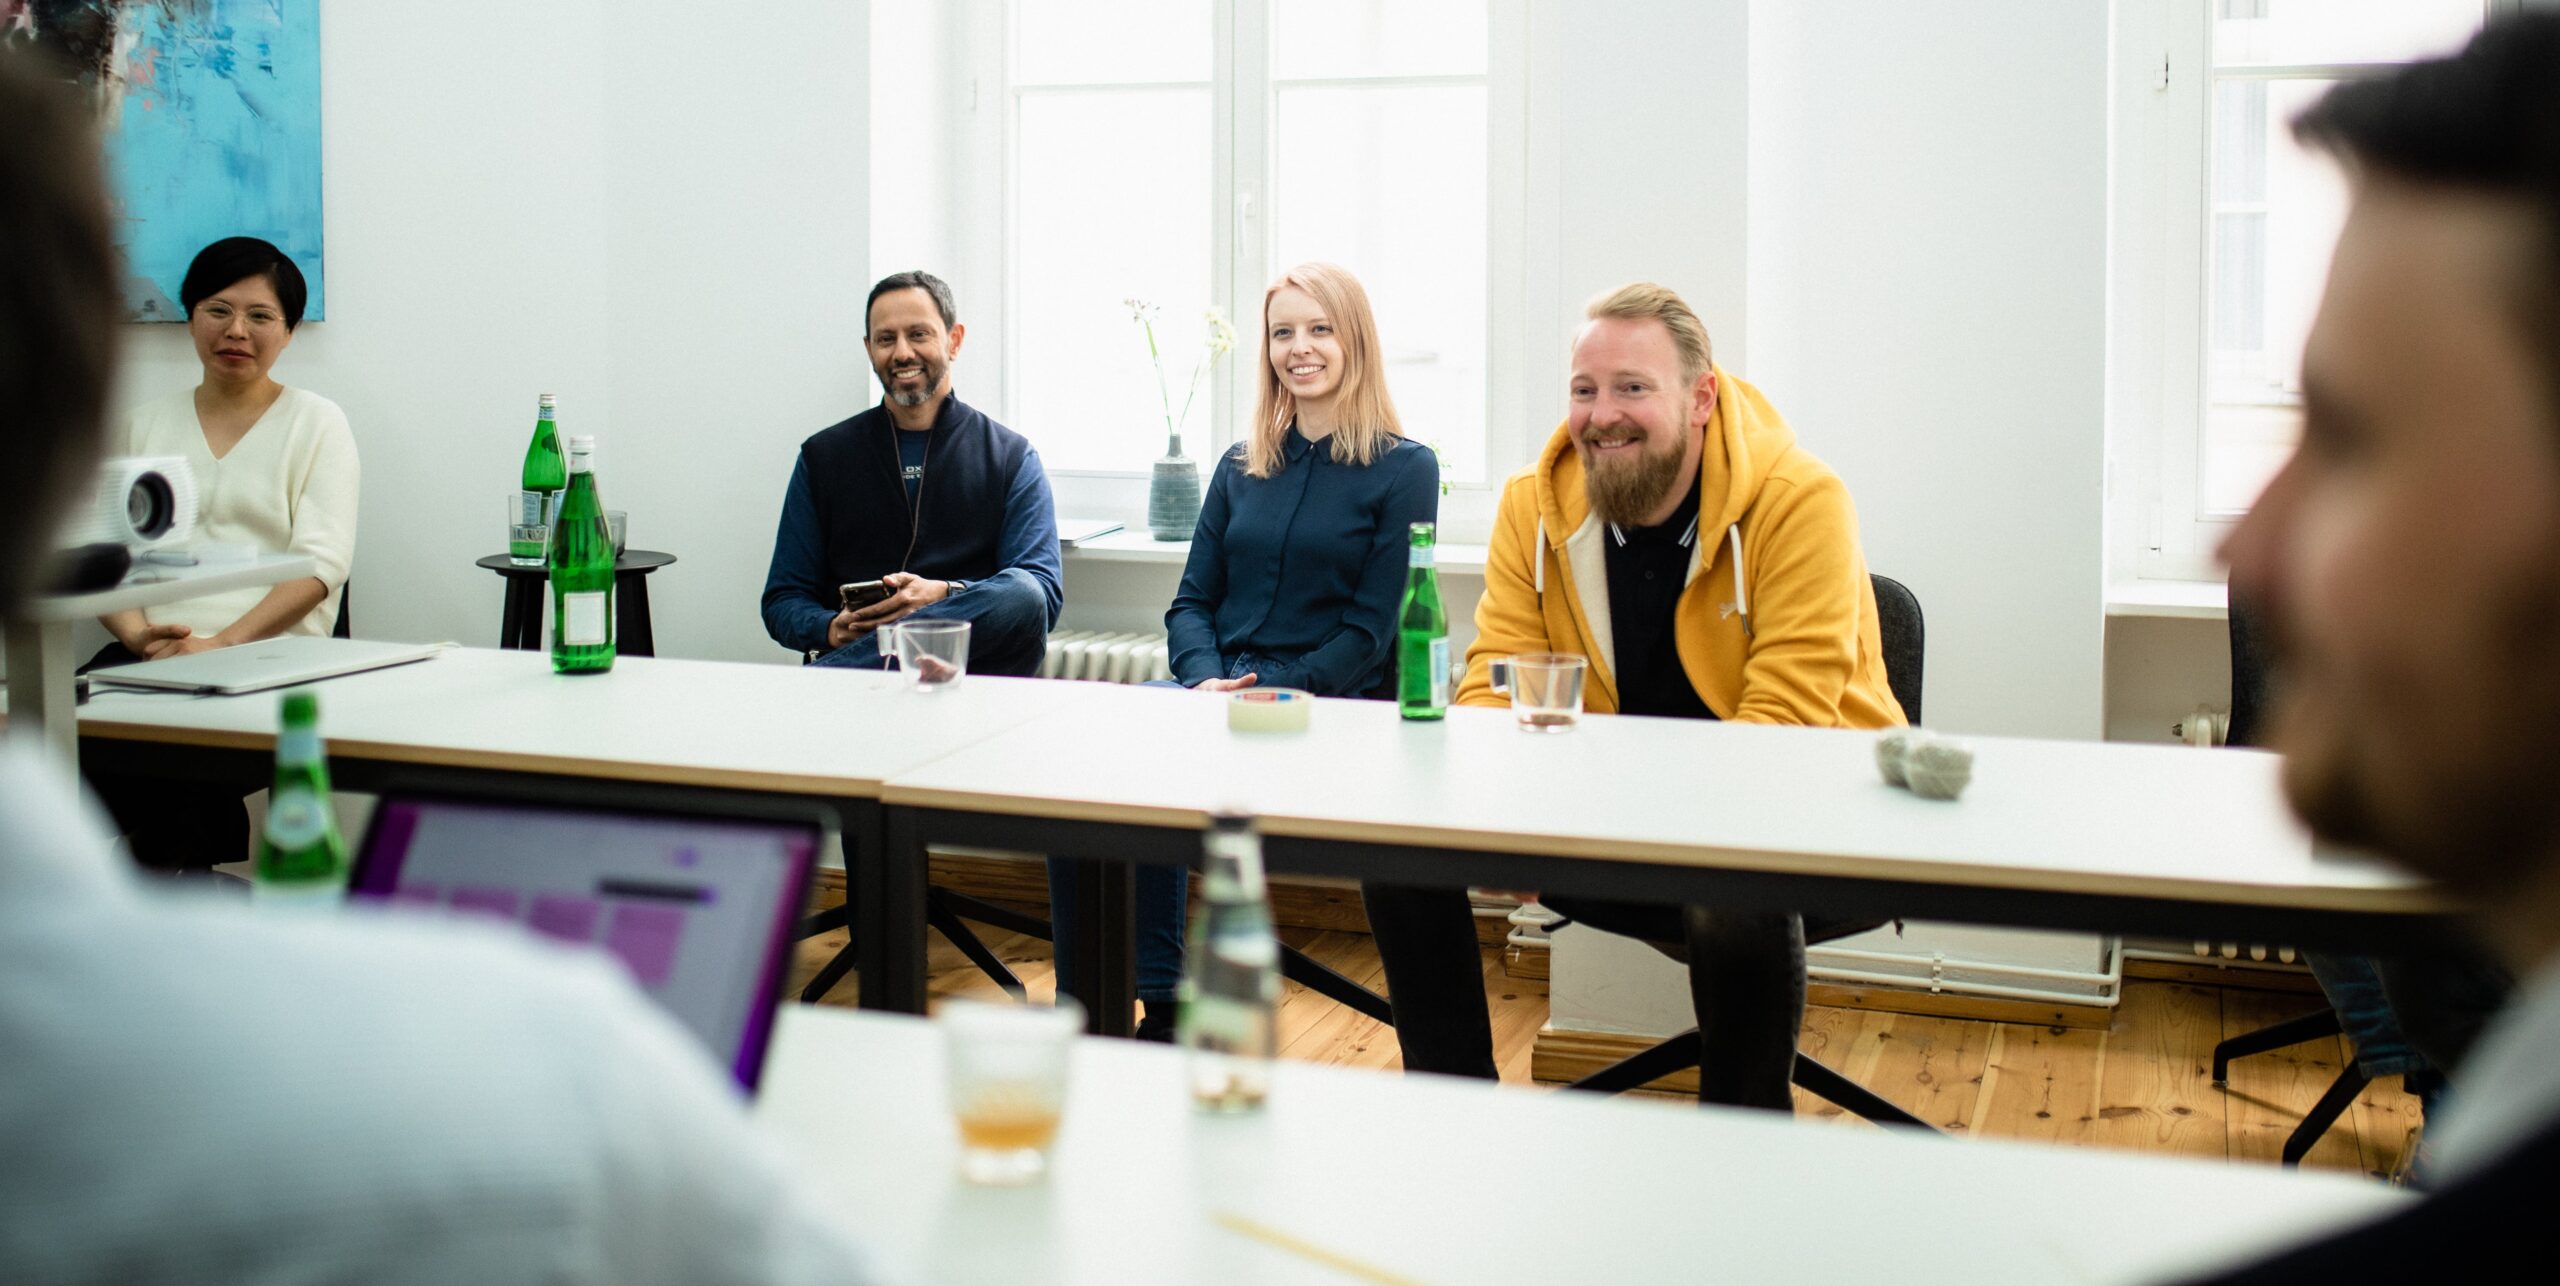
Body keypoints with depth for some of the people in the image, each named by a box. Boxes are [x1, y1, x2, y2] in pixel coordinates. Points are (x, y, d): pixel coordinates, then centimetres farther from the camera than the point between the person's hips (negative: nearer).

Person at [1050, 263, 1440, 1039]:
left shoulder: (1403, 469, 2)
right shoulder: (1242, 465, 18)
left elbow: (1372, 630, -4)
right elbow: (1193, 603, 15)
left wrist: (1270, 694, -16)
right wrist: (1206, 682, -7)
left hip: (1325, 709, -4)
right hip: (1214, 695, 5)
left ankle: (1161, 1005, -18)